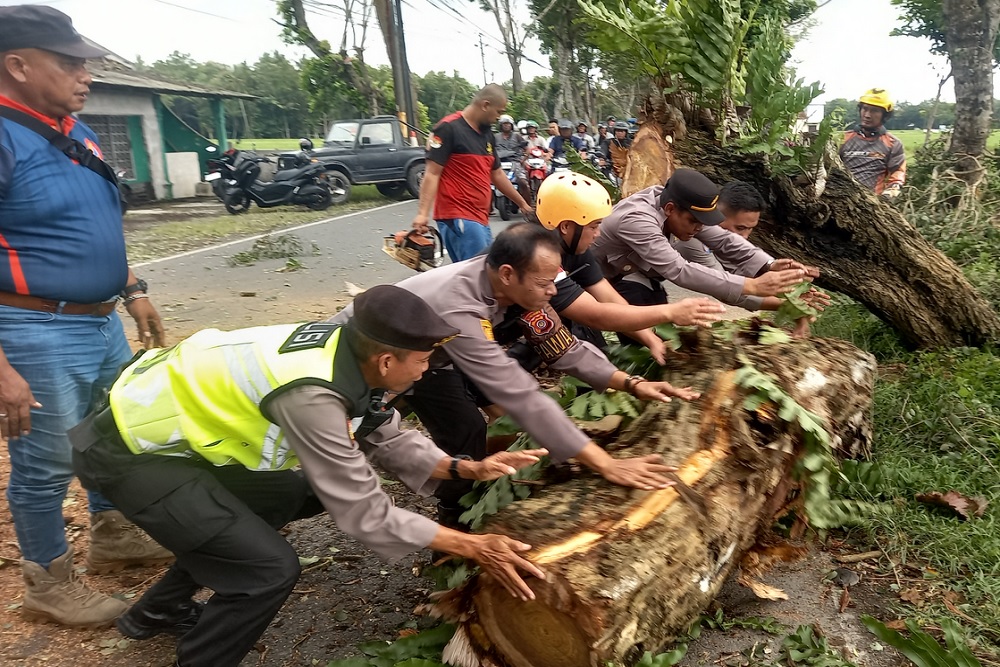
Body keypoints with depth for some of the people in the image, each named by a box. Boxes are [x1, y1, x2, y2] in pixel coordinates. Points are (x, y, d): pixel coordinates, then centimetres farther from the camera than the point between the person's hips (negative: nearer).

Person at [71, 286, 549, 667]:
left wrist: (465, 469, -7)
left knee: (293, 492, 20)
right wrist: (474, 547, -19)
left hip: (173, 424, 9)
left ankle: (159, 609, 35)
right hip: (129, 451, -9)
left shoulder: (344, 351, -9)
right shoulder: (312, 394, -32)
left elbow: (388, 438, 3)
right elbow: (364, 512, -25)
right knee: (271, 566, -15)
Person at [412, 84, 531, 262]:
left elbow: (497, 174, 27)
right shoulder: (449, 128, -7)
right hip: (458, 218, -9)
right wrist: (423, 213, -21)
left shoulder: (486, 134, 18)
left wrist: (522, 203, 32)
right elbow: (432, 173, -11)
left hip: (480, 218, 9)